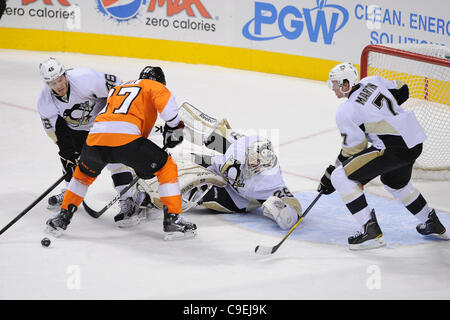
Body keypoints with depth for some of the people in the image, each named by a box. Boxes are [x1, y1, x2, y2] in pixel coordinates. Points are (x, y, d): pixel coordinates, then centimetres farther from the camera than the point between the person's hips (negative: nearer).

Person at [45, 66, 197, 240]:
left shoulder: (117, 88, 38)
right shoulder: (154, 86, 20)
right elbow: (165, 100, -6)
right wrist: (174, 126, 8)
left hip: (96, 135, 6)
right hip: (125, 137, -6)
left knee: (84, 172, 35)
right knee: (166, 167, 11)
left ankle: (63, 217, 34)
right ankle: (173, 220, 5)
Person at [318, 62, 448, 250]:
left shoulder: (345, 112, -11)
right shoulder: (373, 82, 8)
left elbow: (353, 150, -7)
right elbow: (402, 92, 19)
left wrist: (331, 175, 3)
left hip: (394, 148, -9)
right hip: (415, 140, 9)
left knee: (341, 176, -6)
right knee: (395, 182, 36)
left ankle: (371, 231, -9)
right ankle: (433, 224, 47)